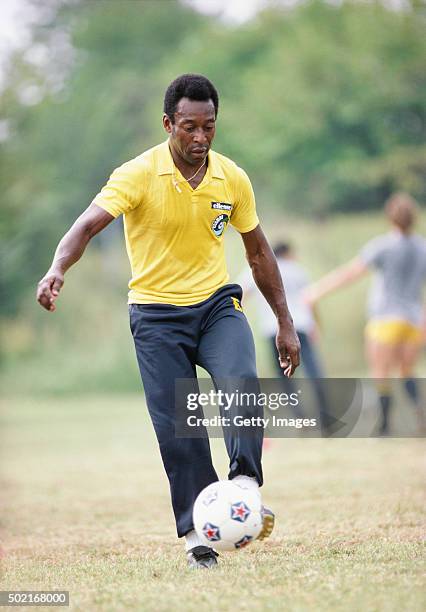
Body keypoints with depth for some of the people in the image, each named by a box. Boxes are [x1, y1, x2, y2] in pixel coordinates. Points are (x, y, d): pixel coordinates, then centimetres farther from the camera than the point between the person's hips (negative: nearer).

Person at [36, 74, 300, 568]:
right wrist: (58, 269, -46)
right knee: (176, 427, -6)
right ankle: (197, 535, 2)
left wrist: (284, 323, 13)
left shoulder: (232, 179, -1)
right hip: (156, 313, -2)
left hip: (217, 304, 2)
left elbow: (258, 252, 11)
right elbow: (89, 224, -26)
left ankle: (245, 490, -34)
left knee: (241, 383, -27)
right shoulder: (139, 175, -13)